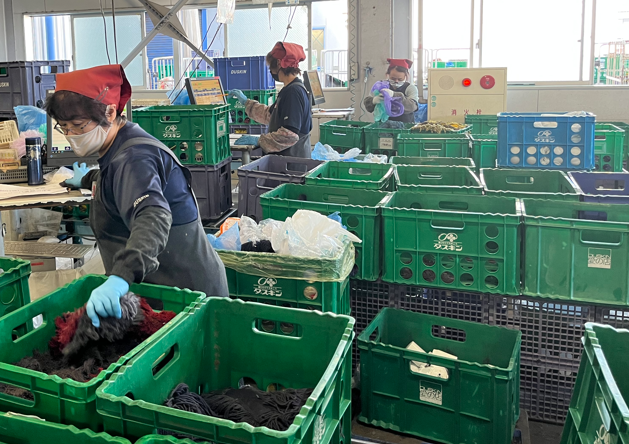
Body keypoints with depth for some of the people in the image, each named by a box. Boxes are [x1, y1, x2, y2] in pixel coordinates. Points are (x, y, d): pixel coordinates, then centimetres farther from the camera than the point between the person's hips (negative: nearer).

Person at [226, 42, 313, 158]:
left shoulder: (294, 91, -17)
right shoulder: (290, 90, 15)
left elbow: (290, 134, -24)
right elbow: (269, 114, 29)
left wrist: (260, 141, -17)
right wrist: (246, 102, 33)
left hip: (292, 160, -10)